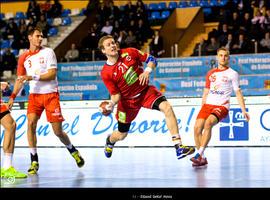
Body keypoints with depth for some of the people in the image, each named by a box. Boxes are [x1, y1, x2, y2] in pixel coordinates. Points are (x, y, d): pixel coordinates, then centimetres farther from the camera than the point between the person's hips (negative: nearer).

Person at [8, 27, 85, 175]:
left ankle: (73, 150, 28)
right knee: (31, 123, -19)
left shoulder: (48, 52, -3)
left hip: (51, 94, -2)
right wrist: (12, 97, 2)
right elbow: (20, 79, 13)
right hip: (34, 95, 3)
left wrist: (33, 77, -22)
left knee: (58, 131, -1)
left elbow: (52, 74, -11)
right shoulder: (24, 57, 7)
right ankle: (34, 160, -12)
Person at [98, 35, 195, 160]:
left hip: (145, 91, 1)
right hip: (128, 100, -1)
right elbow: (116, 94, -12)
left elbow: (151, 59, -1)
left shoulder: (129, 52, -10)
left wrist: (147, 71, -20)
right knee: (121, 135, 11)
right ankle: (110, 140, 54)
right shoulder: (106, 73, -16)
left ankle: (179, 148, -30)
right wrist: (112, 104, -33)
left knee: (167, 107, -27)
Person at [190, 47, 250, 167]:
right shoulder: (210, 73, 17)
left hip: (222, 106, -5)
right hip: (208, 104, 5)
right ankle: (202, 159, -2)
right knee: (197, 127, -13)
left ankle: (199, 154, -33)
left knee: (208, 123, -31)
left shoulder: (232, 74, 4)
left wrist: (243, 111, -5)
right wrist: (201, 109, 19)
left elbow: (238, 93, 3)